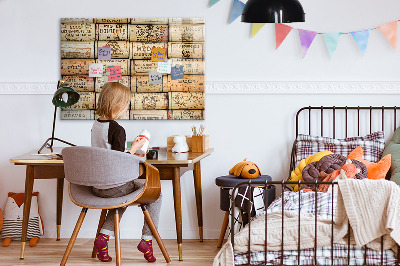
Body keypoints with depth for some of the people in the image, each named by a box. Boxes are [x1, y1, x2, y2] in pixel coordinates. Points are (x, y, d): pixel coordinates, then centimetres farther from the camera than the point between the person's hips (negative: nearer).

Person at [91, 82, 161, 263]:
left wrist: (130, 154, 20)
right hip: (114, 186, -8)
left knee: (123, 195, 36)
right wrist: (134, 148, -8)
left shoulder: (95, 125, 6)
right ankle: (147, 239, 9)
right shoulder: (117, 129, -20)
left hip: (96, 186, 8)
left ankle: (104, 236, 19)